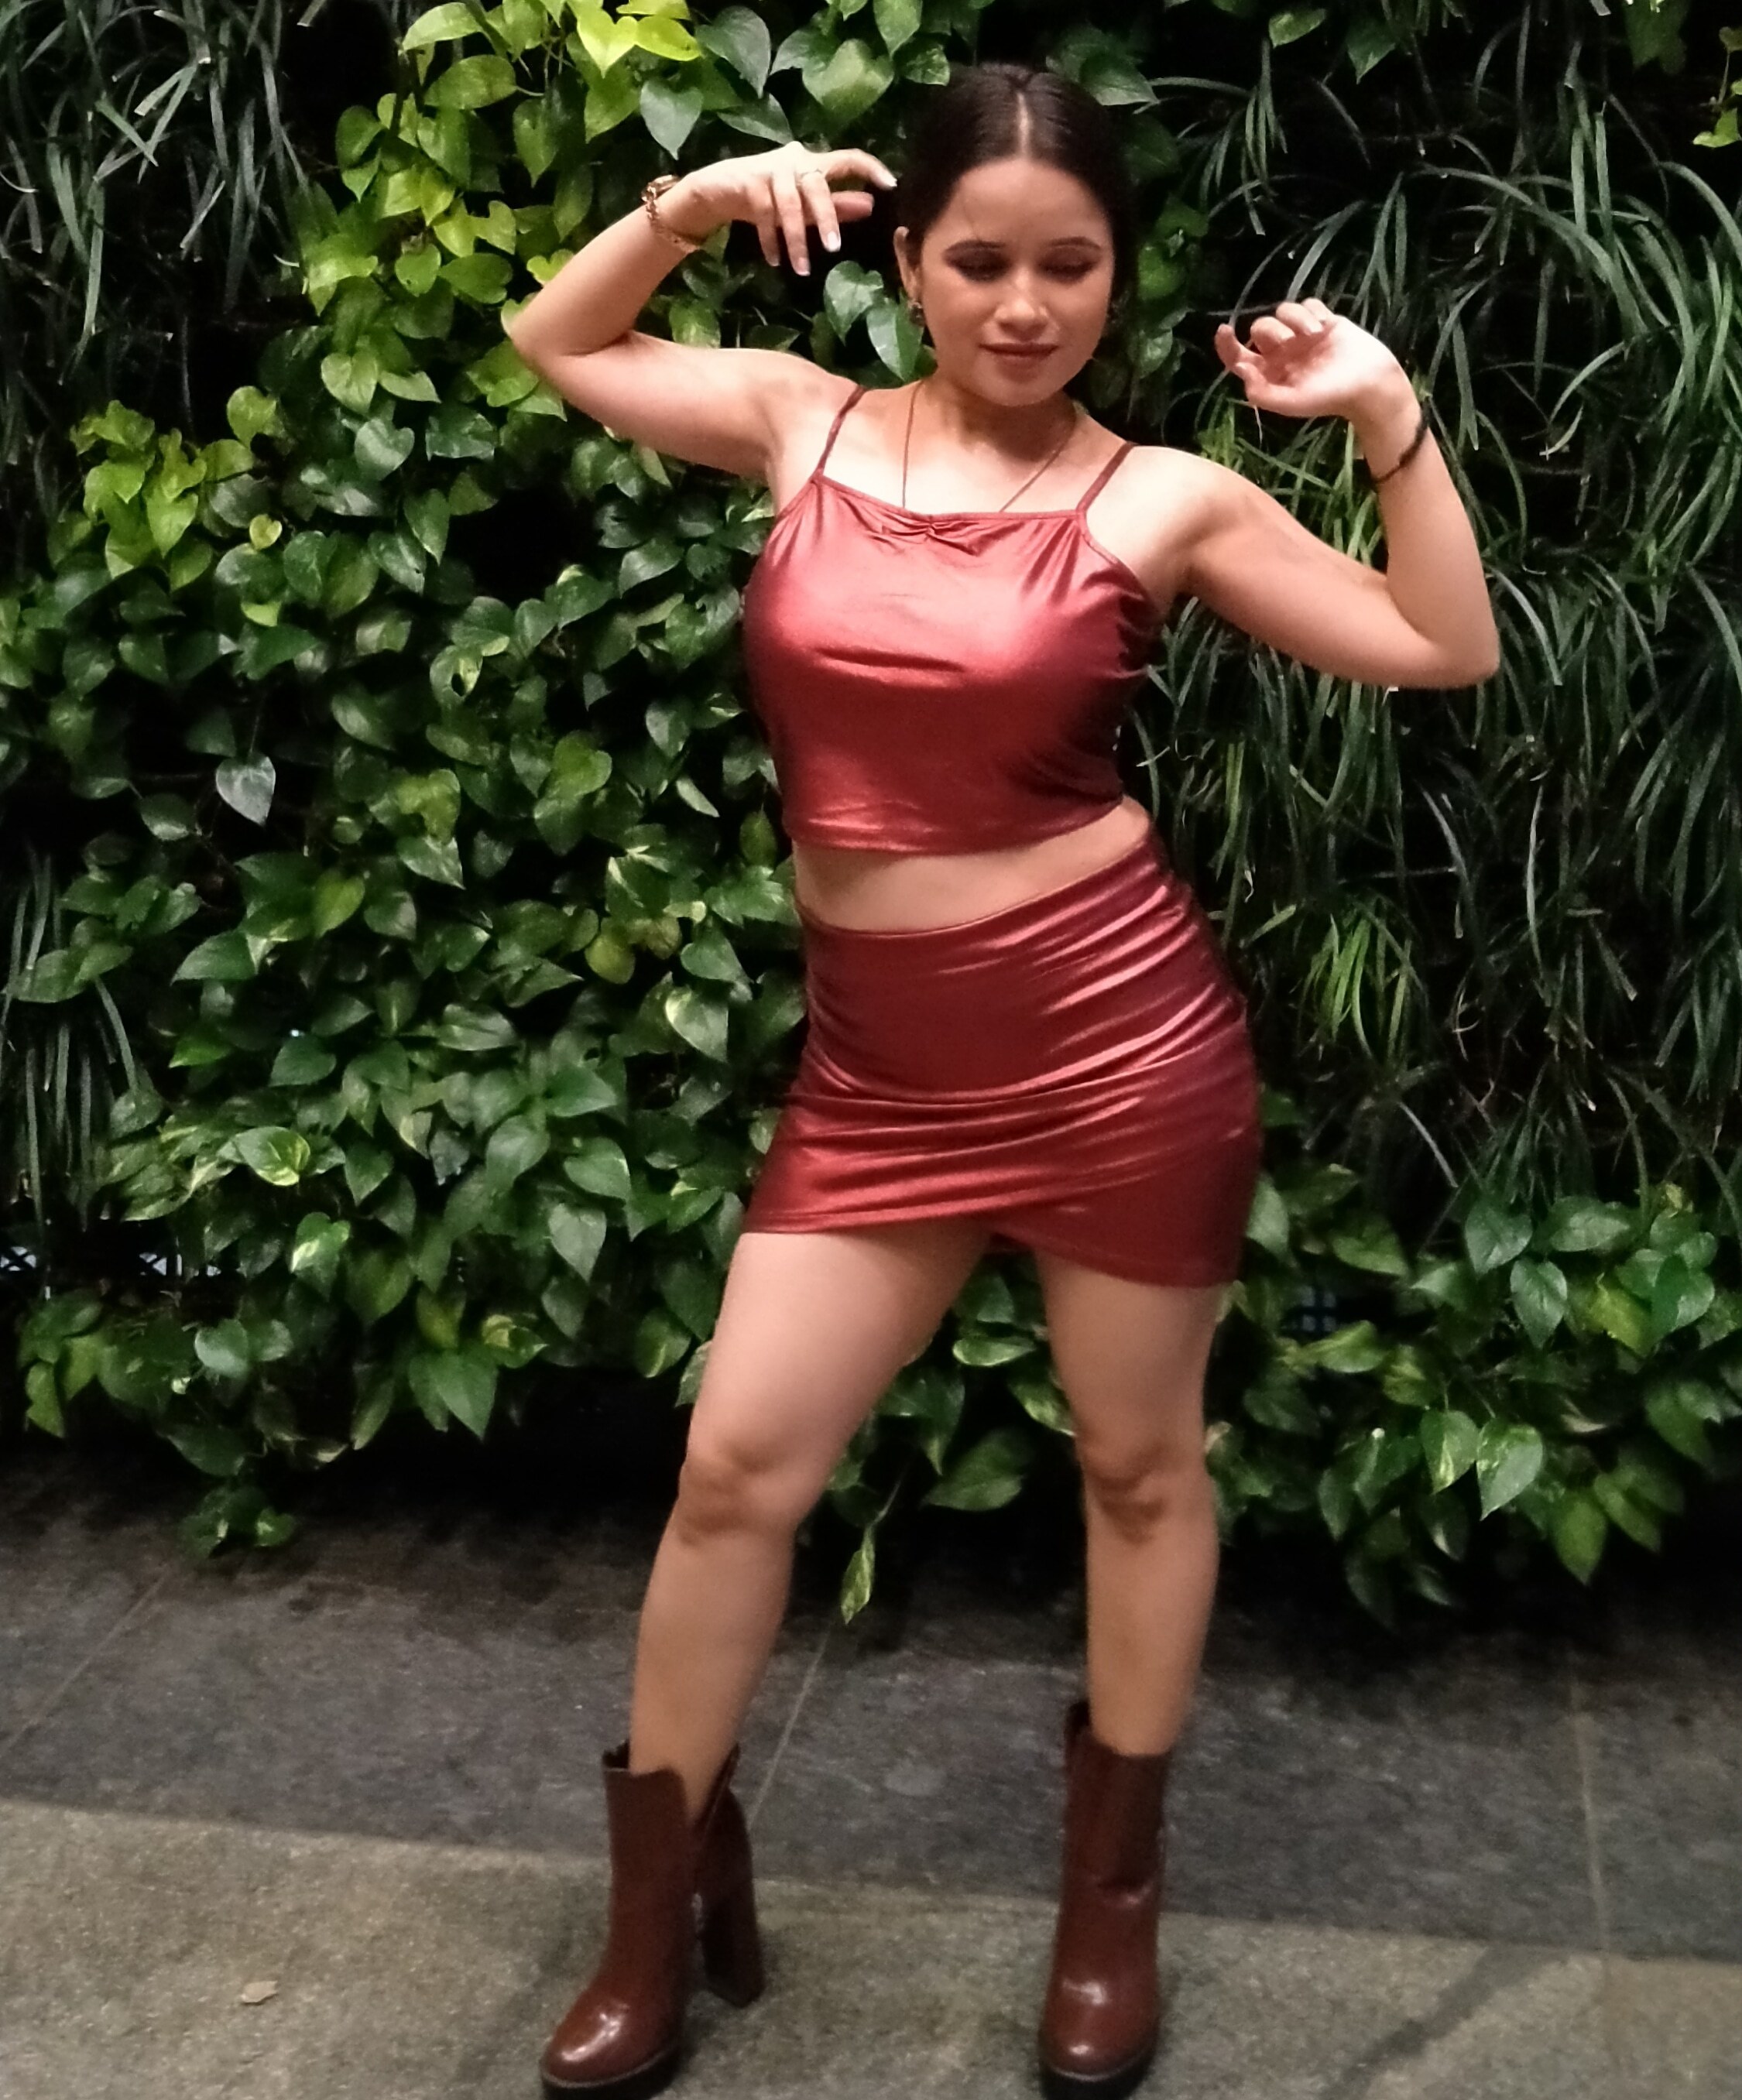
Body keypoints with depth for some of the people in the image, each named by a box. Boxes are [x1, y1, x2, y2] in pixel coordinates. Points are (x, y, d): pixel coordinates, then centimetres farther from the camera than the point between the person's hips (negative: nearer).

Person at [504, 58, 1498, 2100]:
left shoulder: (1164, 498, -2)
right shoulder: (806, 422, 5)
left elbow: (1447, 650, 1)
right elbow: (554, 342, 19)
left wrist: (1388, 412, -8)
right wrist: (690, 201, 5)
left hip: (1116, 1029, -2)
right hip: (875, 1061, 3)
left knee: (1139, 1466, 12)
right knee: (735, 1462, 5)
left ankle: (1111, 1893, 34)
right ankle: (662, 1907, 26)